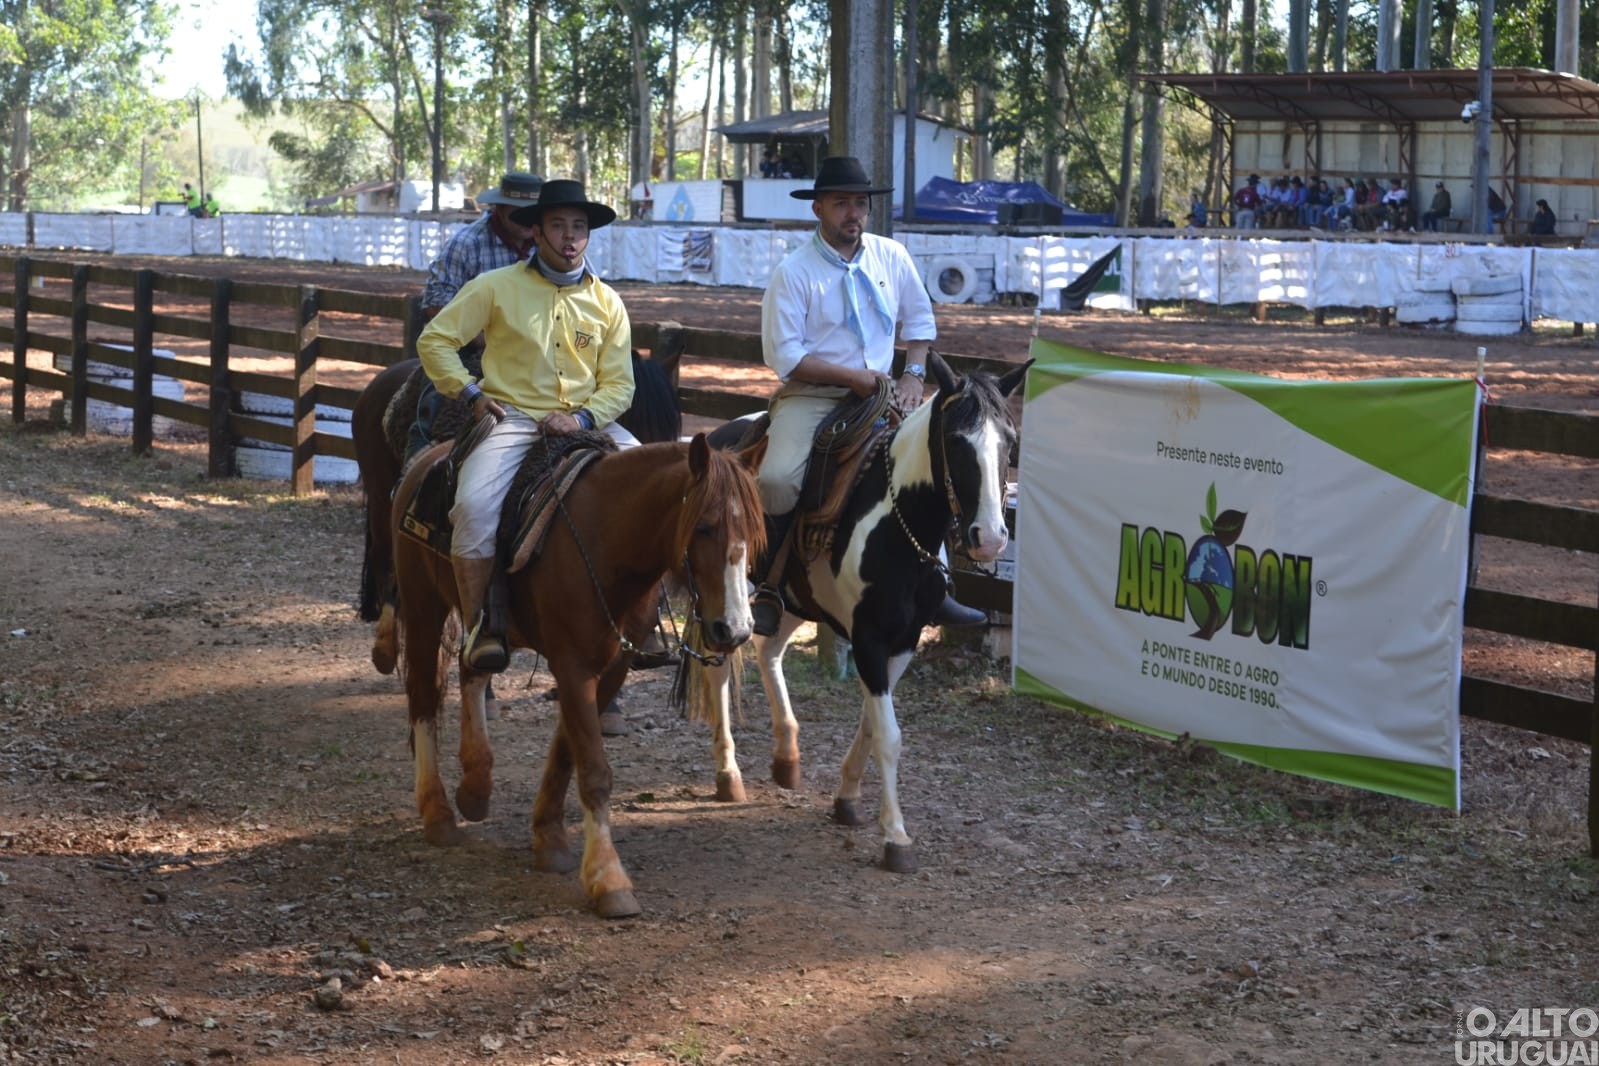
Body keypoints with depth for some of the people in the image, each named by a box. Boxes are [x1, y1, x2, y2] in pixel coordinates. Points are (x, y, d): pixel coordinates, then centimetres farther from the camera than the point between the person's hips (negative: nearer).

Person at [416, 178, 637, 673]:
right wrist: (470, 392, -6)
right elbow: (434, 340, 5)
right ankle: (478, 629, -18)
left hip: (587, 422, 3)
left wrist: (581, 417, -11)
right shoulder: (497, 287, 2)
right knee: (475, 505, -29)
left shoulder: (606, 302, 9)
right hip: (511, 419, -3)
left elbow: (618, 383, 7)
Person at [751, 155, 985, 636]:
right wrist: (854, 377, -17)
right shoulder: (794, 271, -8)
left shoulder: (892, 257, 5)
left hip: (878, 393, 4)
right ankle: (770, 586, -6)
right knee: (777, 479, -27)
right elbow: (784, 354, -12)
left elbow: (920, 318, 17)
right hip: (811, 395, -4)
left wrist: (914, 372, 0)